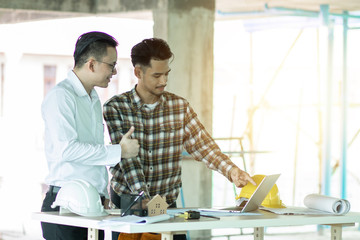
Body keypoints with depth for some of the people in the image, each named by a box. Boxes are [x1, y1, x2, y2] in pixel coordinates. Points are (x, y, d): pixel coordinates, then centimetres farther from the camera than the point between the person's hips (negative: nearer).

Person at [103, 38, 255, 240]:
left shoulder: (179, 106, 5)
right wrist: (143, 200, -25)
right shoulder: (115, 107, -7)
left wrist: (231, 170, -18)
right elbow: (126, 157, -15)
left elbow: (203, 145, 0)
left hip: (168, 203, 3)